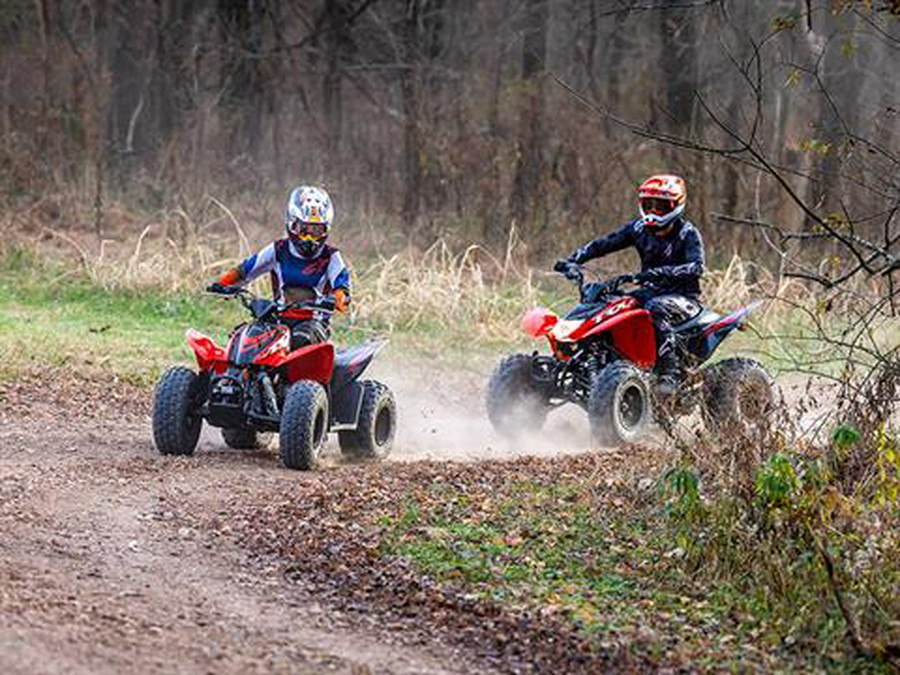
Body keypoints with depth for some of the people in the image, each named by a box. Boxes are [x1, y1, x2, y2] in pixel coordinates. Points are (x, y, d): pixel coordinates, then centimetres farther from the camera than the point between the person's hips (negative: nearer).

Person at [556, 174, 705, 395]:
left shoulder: (687, 233, -10)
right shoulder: (640, 228, 7)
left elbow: (696, 267, -26)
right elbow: (604, 244, 5)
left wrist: (660, 273, -41)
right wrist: (573, 260, -11)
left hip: (683, 296, -7)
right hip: (650, 292, 7)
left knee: (656, 308, -39)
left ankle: (670, 373, -41)